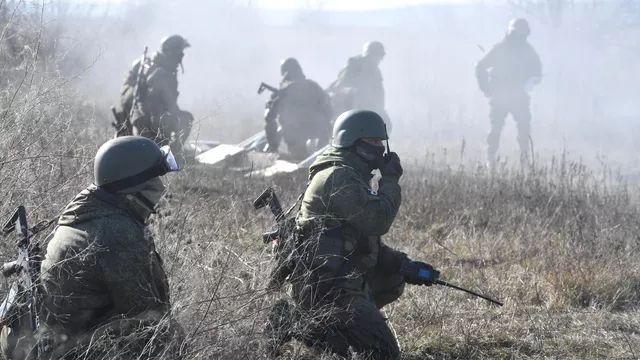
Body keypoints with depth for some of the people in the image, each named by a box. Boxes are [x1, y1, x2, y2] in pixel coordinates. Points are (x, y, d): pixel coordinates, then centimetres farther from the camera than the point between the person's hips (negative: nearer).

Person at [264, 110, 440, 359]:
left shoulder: (350, 177, 19)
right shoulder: (340, 178, -14)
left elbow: (367, 237, 21)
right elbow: (378, 221, -22)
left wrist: (404, 265, 9)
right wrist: (391, 179, -8)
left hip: (334, 279, 11)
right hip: (329, 288, -11)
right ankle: (297, 324, -13)